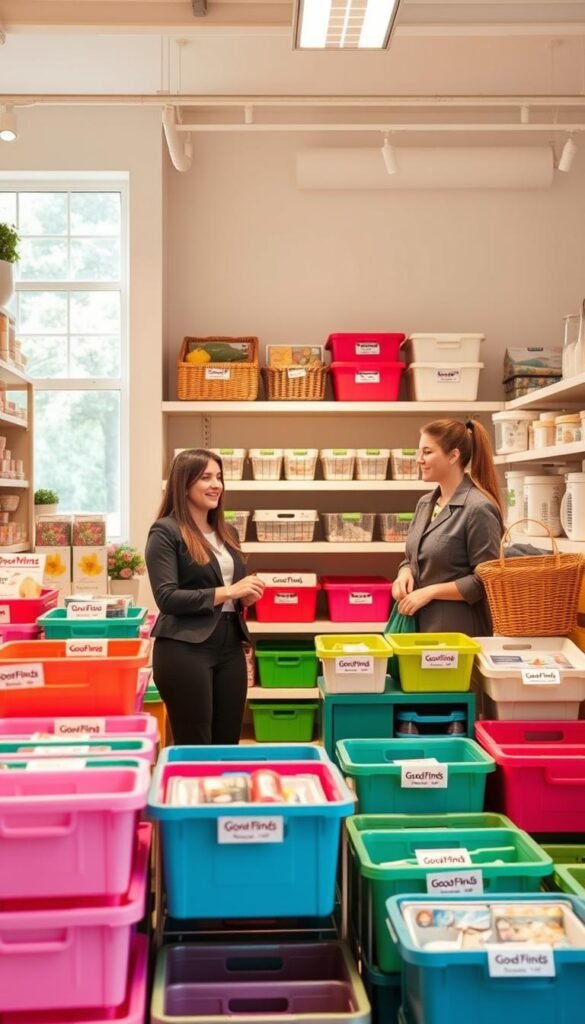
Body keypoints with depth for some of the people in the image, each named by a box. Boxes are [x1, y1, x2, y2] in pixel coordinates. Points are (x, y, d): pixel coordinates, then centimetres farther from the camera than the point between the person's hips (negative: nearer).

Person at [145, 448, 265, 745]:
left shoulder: (227, 533, 14)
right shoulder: (165, 532, -8)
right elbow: (167, 598, -15)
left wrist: (246, 595, 0)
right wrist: (227, 592, -18)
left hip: (229, 645, 7)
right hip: (185, 648, -7)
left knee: (228, 741, 12)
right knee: (194, 747, 2)